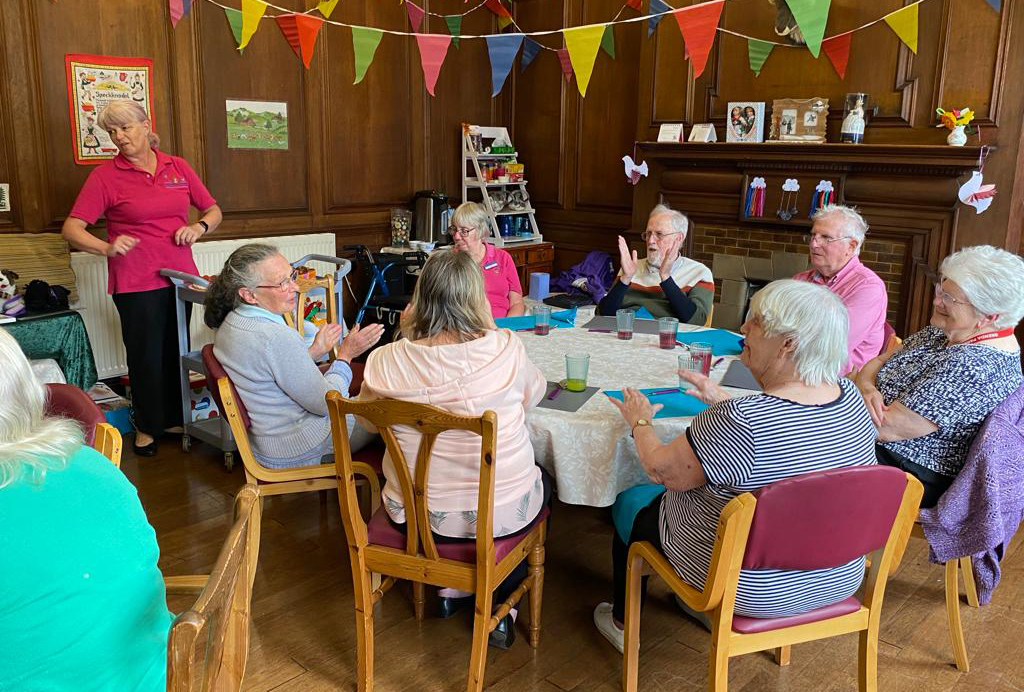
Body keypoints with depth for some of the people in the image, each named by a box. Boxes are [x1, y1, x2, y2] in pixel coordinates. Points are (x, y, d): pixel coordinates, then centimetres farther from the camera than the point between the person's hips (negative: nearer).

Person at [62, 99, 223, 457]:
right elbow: (71, 229, -7)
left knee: (176, 351, 9)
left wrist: (199, 227, -6)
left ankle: (174, 418, 27)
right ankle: (147, 426, 24)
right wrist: (108, 248, -25)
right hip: (135, 281, -3)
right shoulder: (105, 175, -3)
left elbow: (213, 211, 15)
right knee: (146, 354, 5)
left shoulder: (178, 167, 7)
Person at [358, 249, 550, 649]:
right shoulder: (505, 349, -19)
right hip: (500, 514, -2)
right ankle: (499, 604, 30)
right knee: (543, 481, 32)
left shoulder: (385, 362, -16)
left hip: (413, 514, 3)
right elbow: (534, 394, 3)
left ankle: (453, 589, 38)